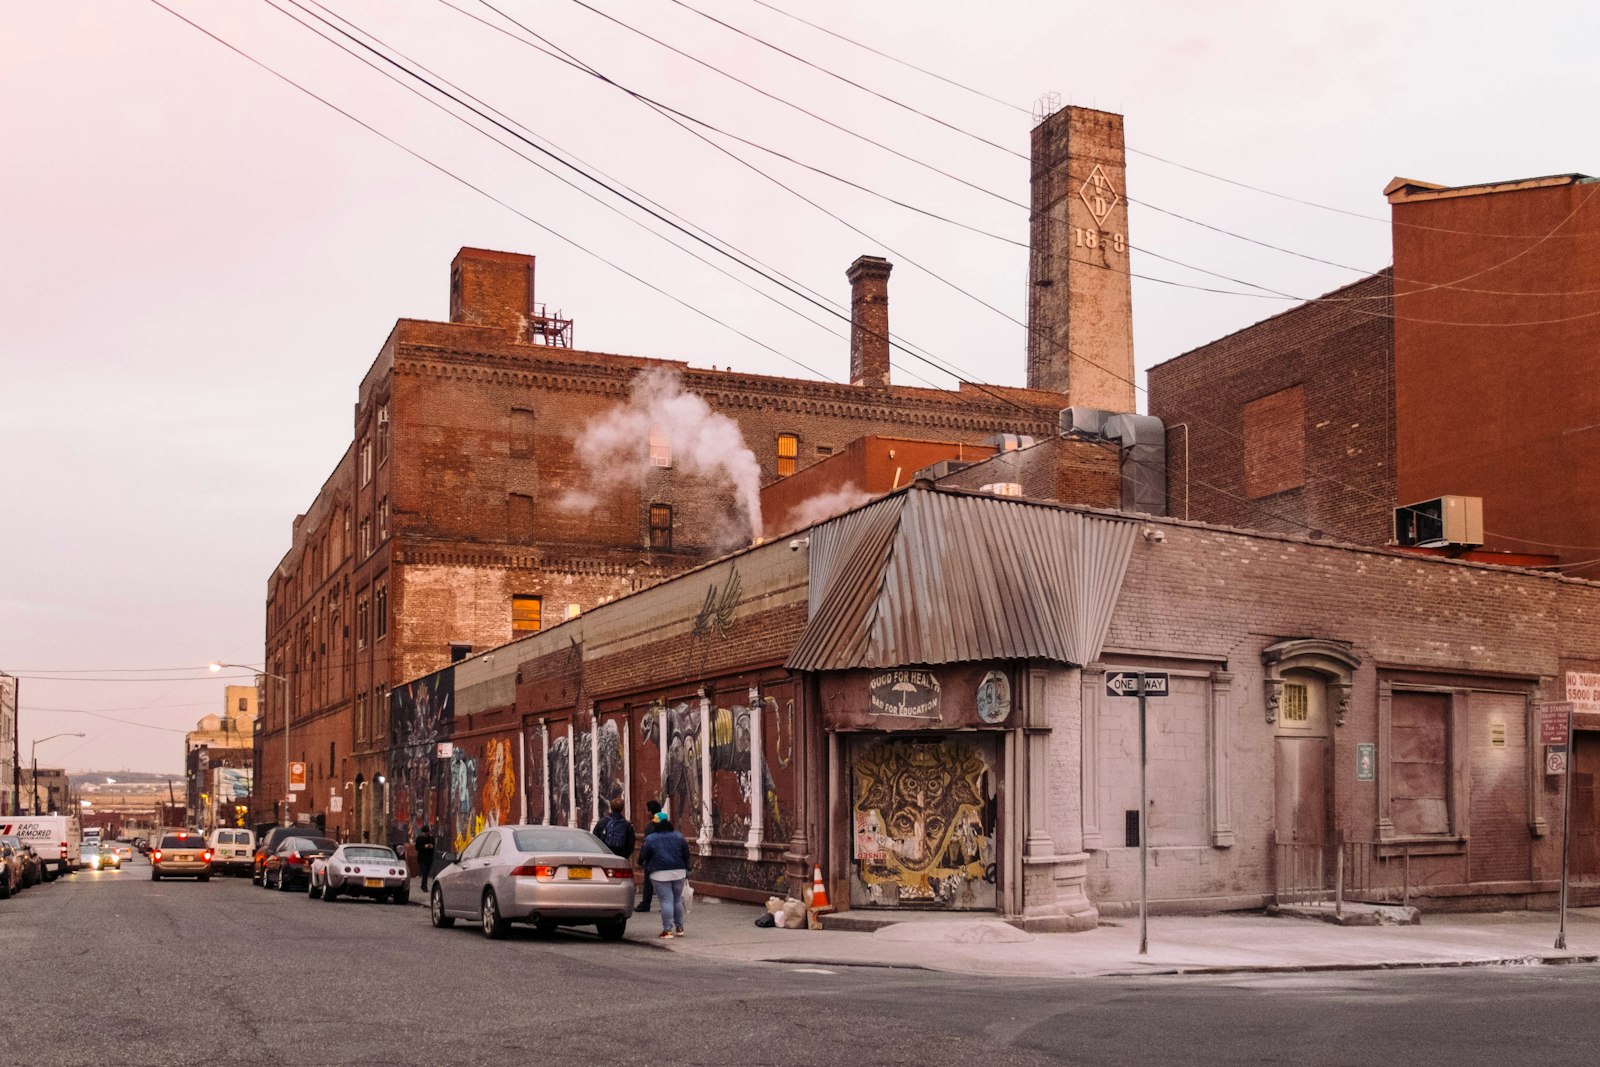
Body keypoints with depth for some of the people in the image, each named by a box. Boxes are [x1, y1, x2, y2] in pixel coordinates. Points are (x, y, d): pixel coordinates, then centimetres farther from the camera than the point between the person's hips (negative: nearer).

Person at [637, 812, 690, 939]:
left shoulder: (650, 839, -5)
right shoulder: (679, 837, 7)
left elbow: (644, 857, 1)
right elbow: (686, 855, 10)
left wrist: (641, 863, 23)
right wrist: (686, 872, 17)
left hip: (660, 874, -4)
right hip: (679, 872, 4)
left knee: (666, 901, -4)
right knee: (677, 900, 14)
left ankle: (668, 929, -6)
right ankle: (679, 928, 20)